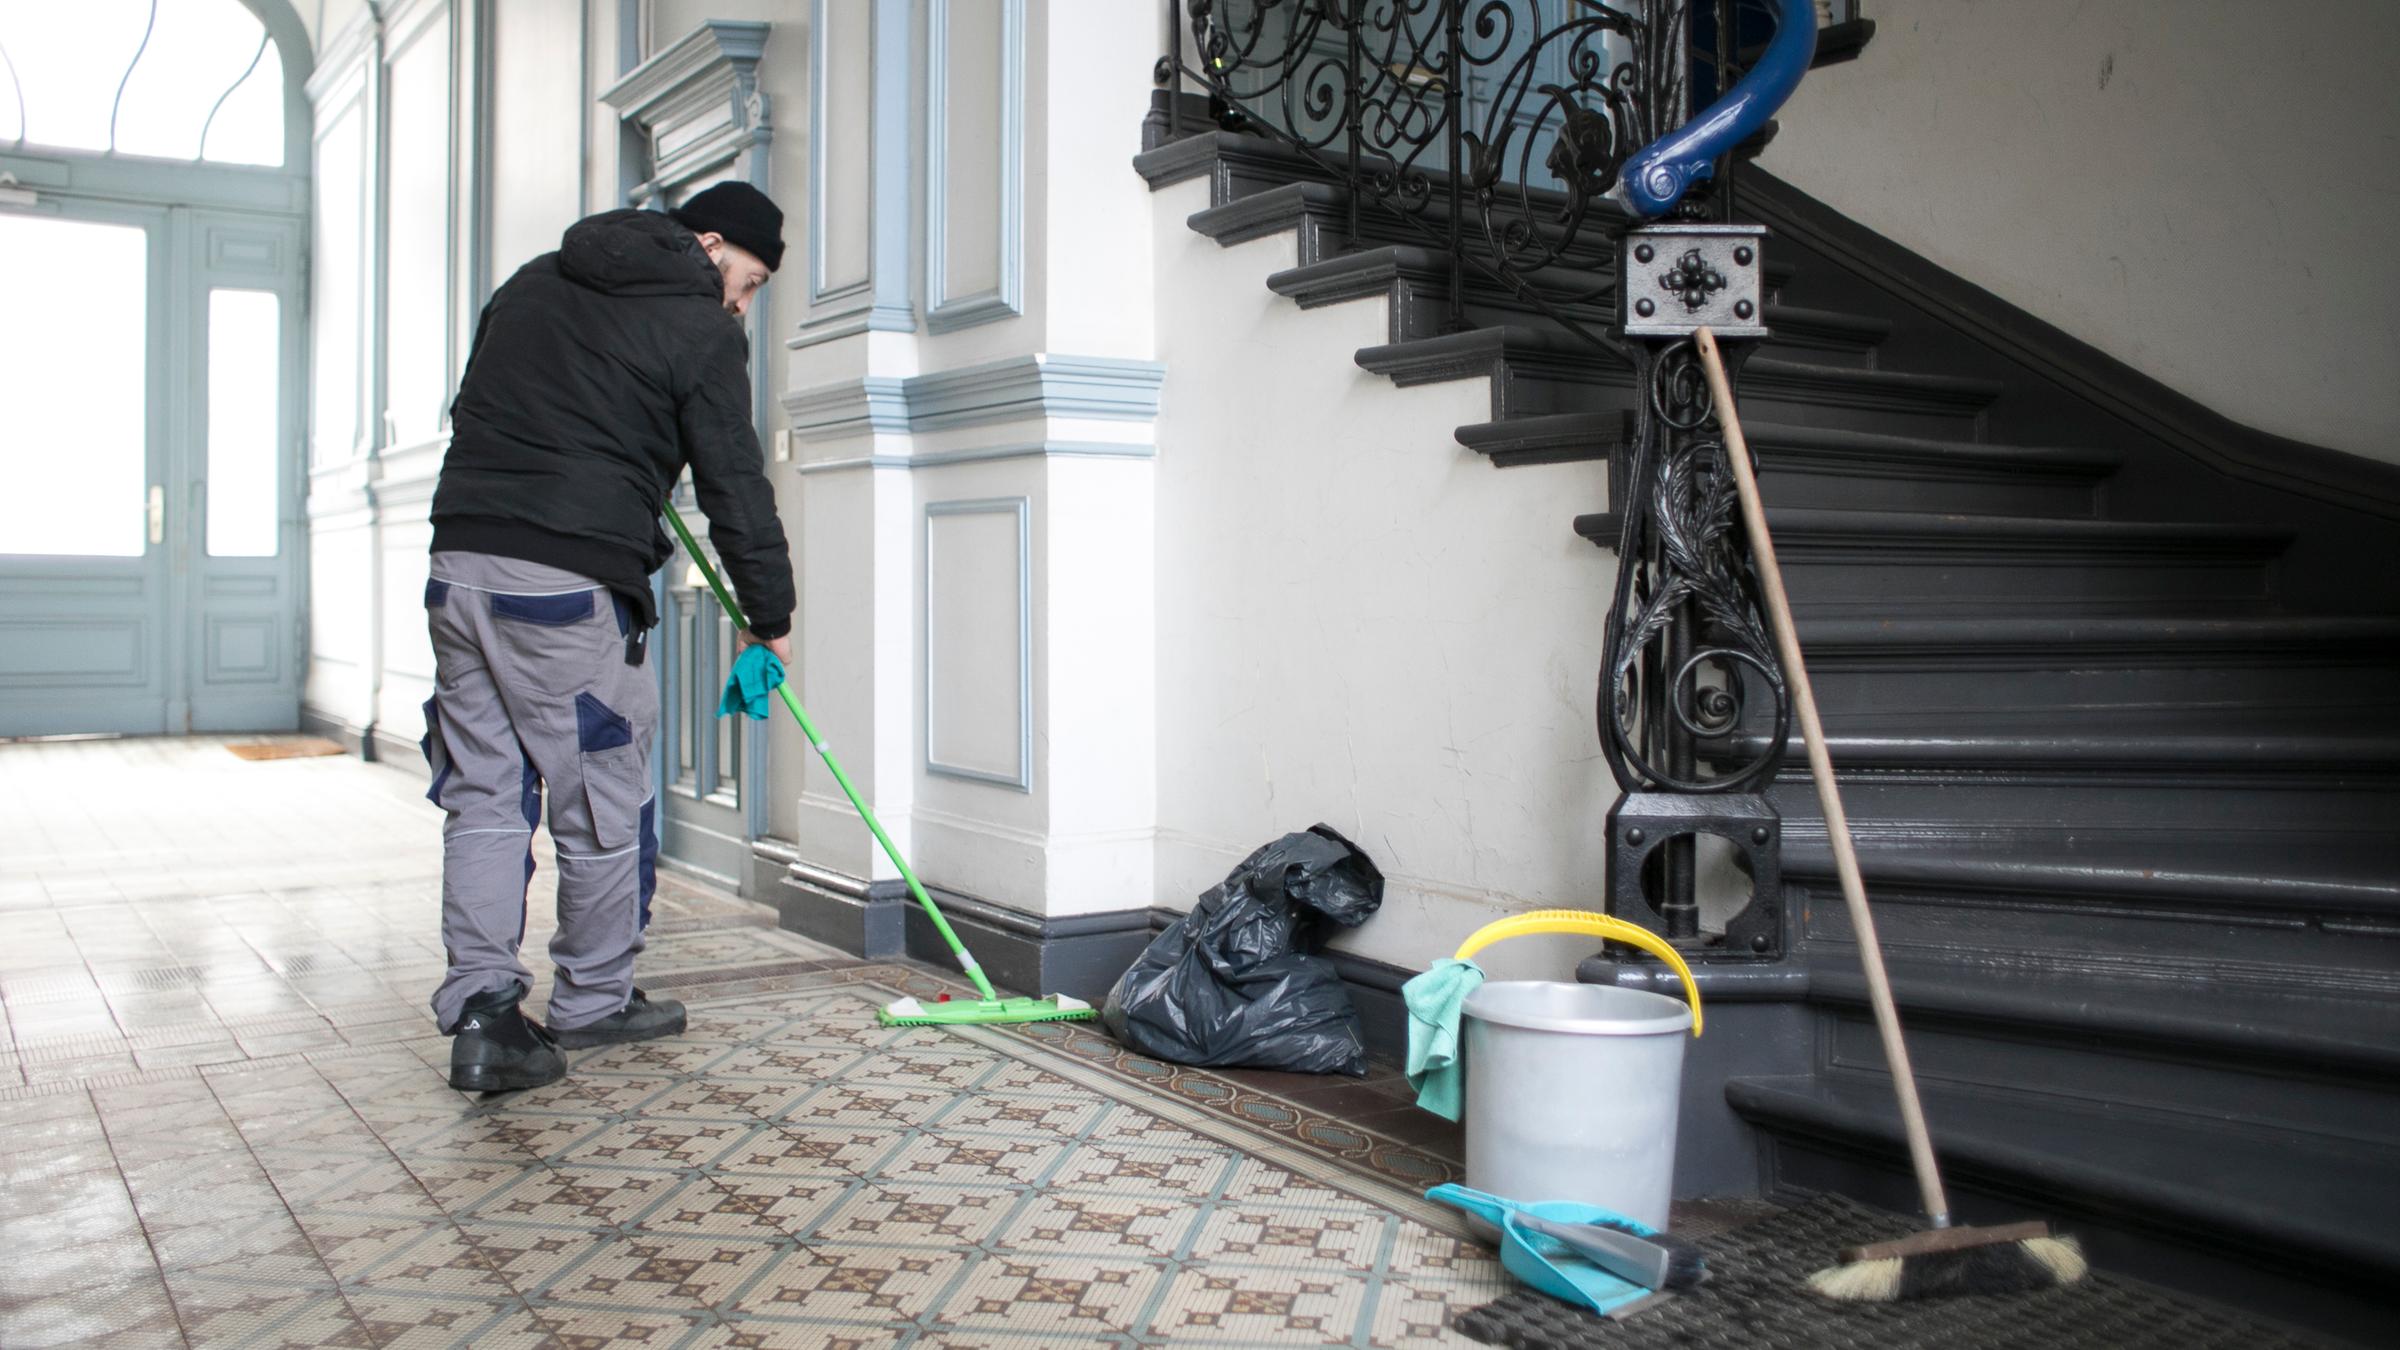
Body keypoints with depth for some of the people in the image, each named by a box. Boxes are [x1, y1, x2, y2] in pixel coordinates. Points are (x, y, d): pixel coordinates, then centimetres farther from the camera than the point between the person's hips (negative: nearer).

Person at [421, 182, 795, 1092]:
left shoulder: (533, 282, 20)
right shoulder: (701, 331, 0)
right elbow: (736, 488, 0)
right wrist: (771, 620, 10)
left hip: (459, 563, 7)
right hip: (569, 586, -7)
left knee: (483, 796, 9)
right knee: (603, 802, 8)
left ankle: (480, 1010, 5)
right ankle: (594, 1001, 21)